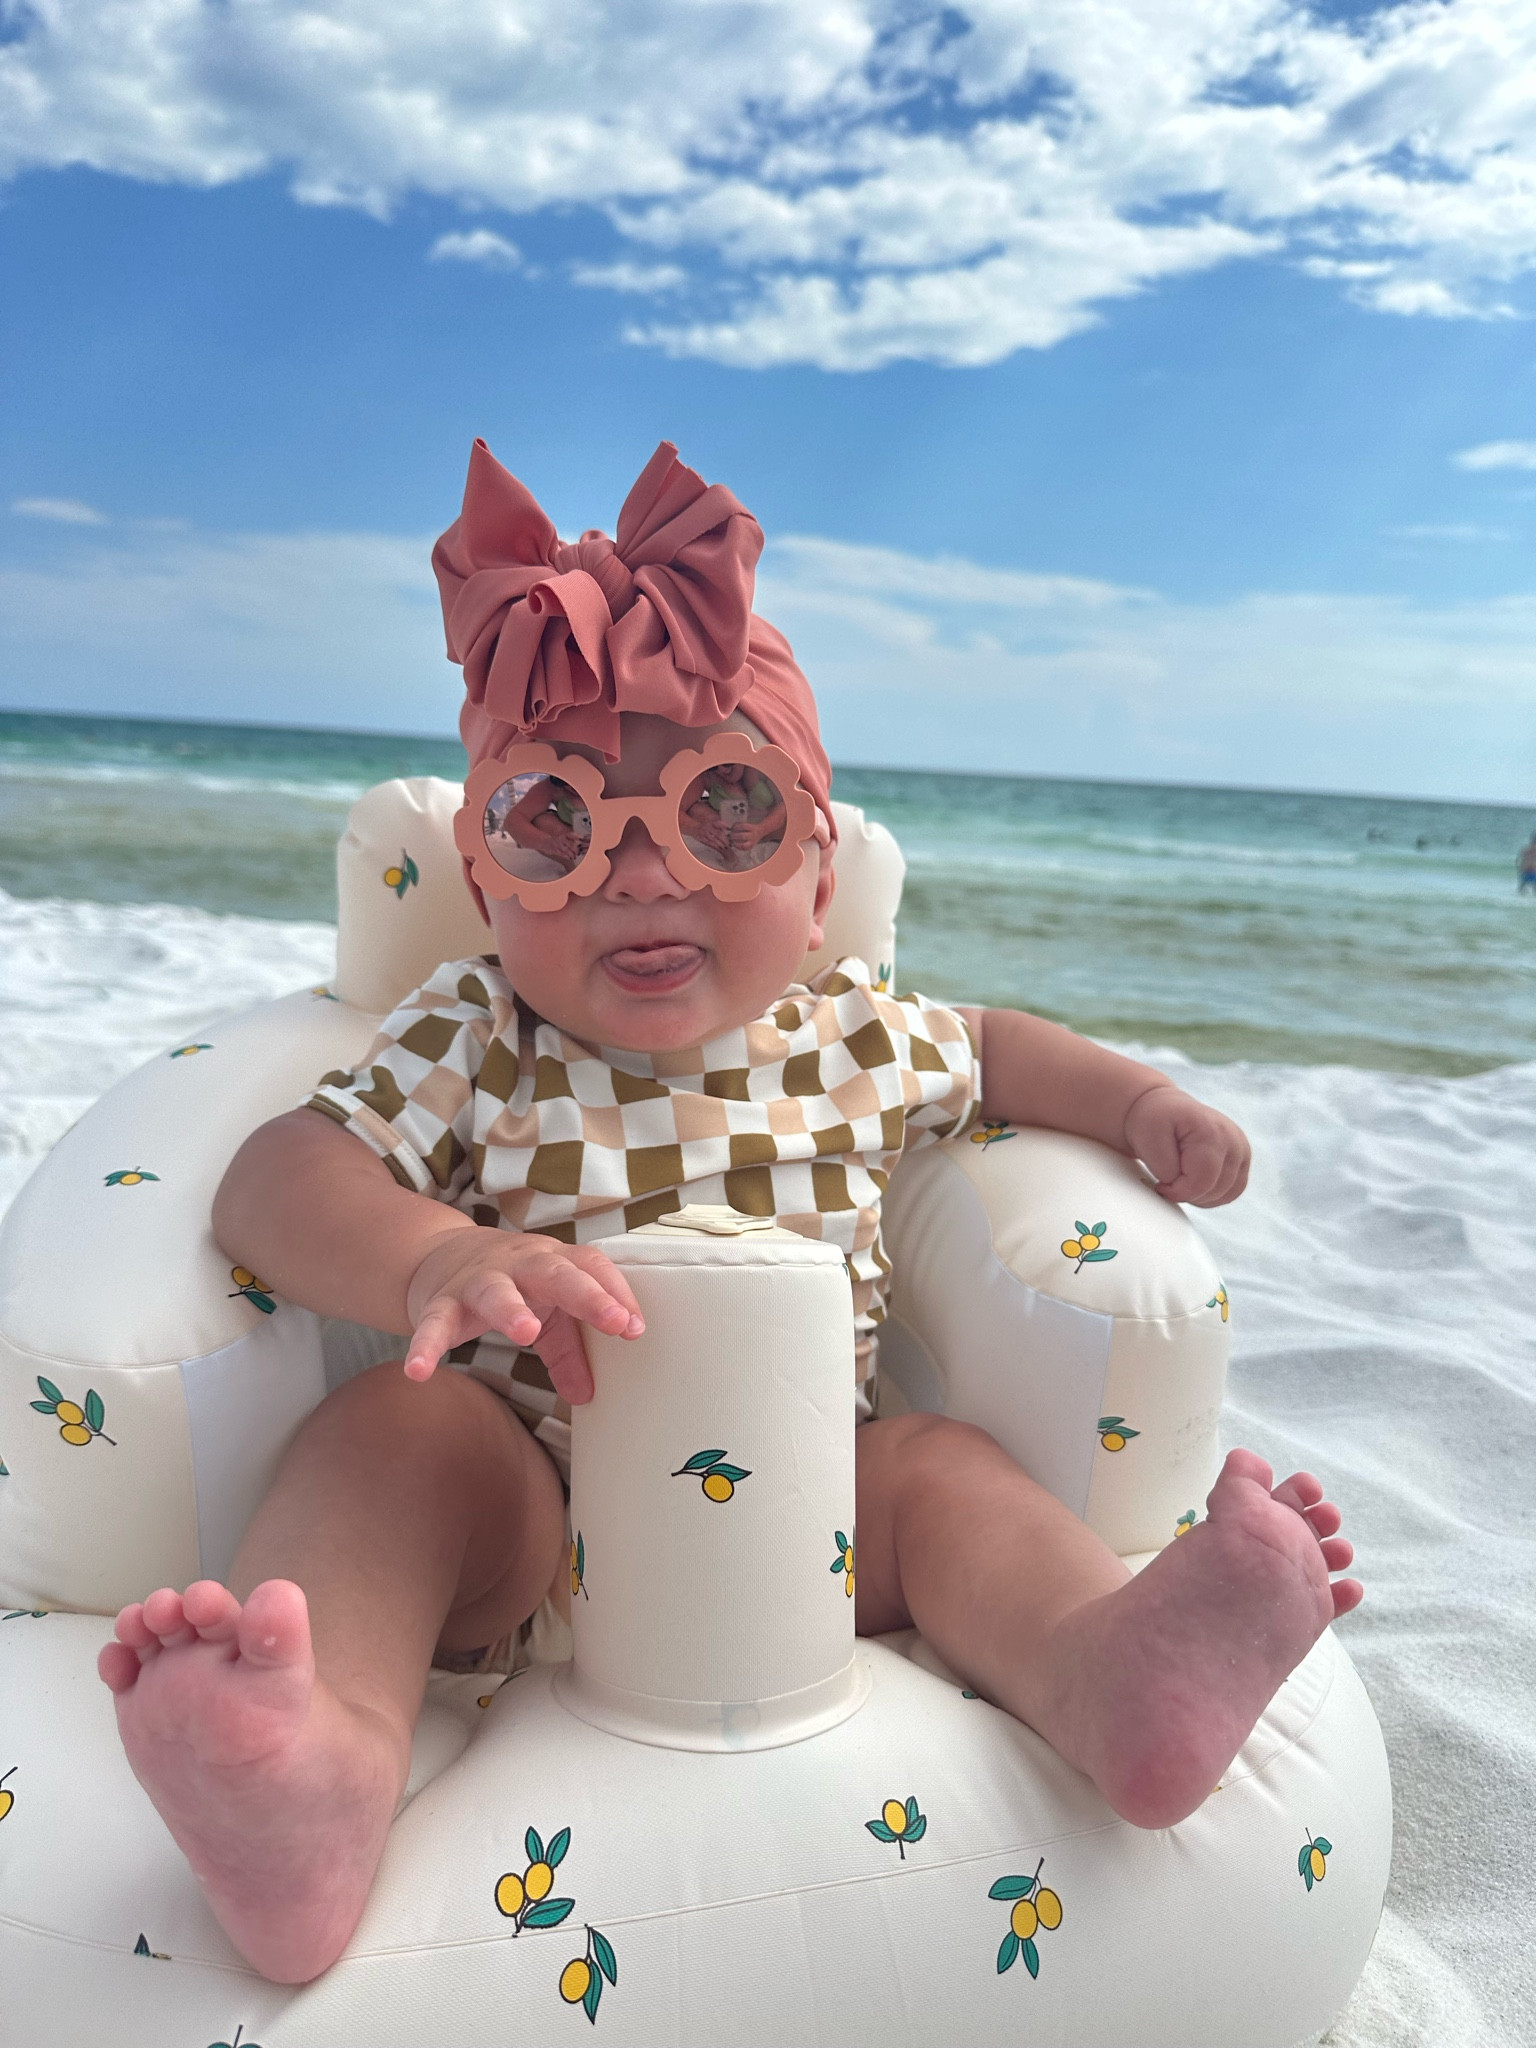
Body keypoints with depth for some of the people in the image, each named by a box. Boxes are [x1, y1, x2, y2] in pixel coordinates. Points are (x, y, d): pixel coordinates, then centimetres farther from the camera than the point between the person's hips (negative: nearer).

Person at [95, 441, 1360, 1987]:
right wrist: (435, 1261, -38)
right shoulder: (474, 1046, -5)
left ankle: (1104, 1664, -46)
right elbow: (284, 1174, -17)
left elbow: (985, 1049, 25)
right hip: (520, 1529, -2)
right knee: (396, 1419, -26)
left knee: (942, 1462, -20)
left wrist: (1136, 1100, 10)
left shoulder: (850, 1034, 4)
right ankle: (324, 1757, -47)